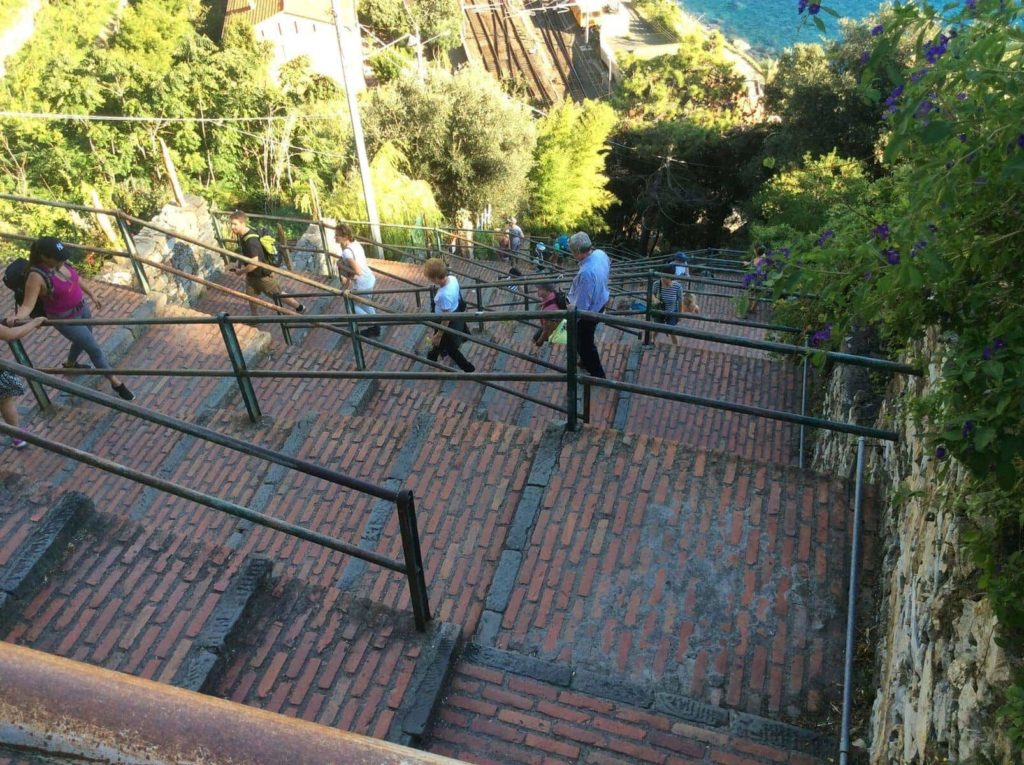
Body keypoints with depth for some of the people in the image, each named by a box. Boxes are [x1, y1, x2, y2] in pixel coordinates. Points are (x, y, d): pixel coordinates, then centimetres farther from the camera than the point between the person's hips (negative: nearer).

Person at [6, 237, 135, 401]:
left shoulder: (60, 262, -11)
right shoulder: (37, 277, -32)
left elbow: (76, 278, 8)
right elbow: (27, 305, -37)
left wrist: (92, 295, 19)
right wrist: (17, 316, -58)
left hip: (82, 308, 8)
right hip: (66, 320, -8)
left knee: (83, 341, 31)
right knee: (95, 349, 2)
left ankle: (70, 364, 61)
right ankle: (116, 383, 18)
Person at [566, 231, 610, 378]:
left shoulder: (586, 272, -41)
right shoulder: (601, 253, -14)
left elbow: (582, 304, -32)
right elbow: (608, 269, 11)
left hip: (589, 311, -9)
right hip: (600, 302, 9)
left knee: (584, 344, 15)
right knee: (587, 339, 31)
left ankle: (597, 374, 33)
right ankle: (588, 361, 54)